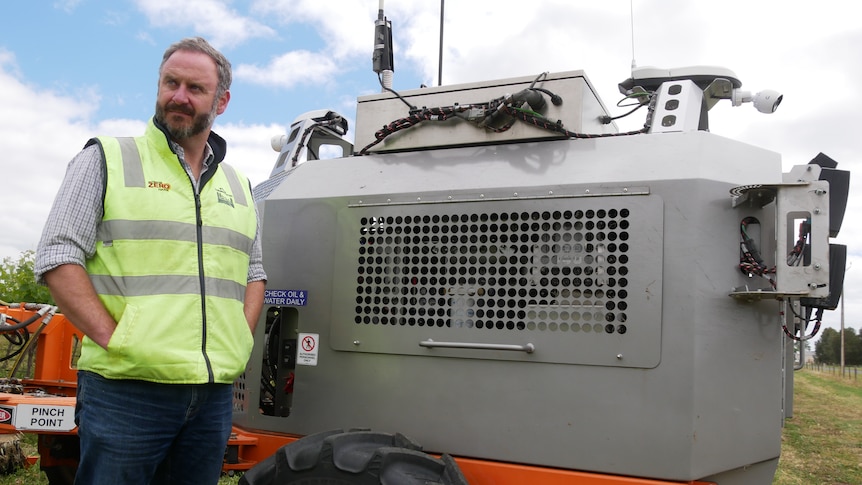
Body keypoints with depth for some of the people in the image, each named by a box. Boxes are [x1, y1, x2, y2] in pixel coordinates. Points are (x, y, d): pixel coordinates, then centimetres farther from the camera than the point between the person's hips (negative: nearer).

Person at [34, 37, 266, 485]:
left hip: (215, 394, 5)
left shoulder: (238, 186, 16)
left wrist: (239, 343, 6)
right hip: (126, 389, -4)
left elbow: (254, 274, 22)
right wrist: (113, 338, -13)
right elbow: (57, 258, -5)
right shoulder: (106, 160, 3)